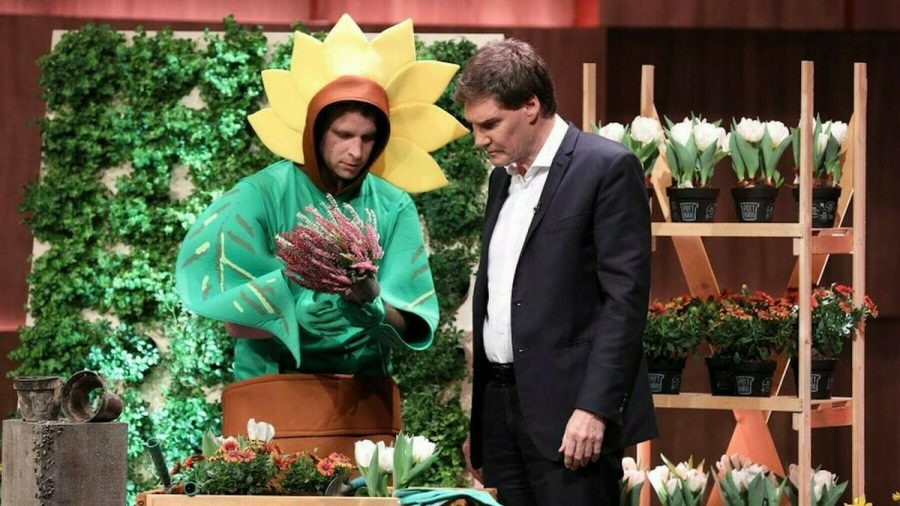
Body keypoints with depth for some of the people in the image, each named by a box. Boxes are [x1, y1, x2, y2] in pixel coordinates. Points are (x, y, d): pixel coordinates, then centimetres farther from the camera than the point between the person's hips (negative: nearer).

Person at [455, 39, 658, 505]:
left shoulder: (607, 168, -6)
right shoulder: (502, 176, 18)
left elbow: (625, 297, -12)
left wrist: (594, 407, -18)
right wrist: (477, 415, 15)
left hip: (568, 409, -7)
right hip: (502, 401, 7)